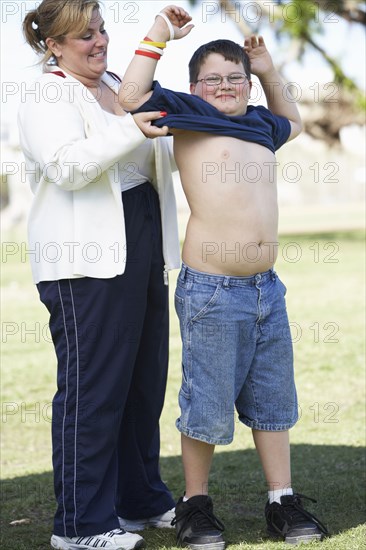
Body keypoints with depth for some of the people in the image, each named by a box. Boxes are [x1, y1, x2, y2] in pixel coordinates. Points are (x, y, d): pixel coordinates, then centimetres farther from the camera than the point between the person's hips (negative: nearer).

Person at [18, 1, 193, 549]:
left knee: (145, 380, 14)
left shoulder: (117, 86, 18)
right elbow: (68, 166, -24)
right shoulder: (48, 98, -7)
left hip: (141, 252, 9)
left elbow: (153, 158, 31)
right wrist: (132, 130, -30)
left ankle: (142, 500, 27)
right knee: (92, 387, -6)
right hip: (86, 262, -9)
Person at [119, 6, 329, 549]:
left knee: (273, 399, 12)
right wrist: (159, 33, -7)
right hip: (211, 291, -6)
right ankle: (195, 504, 18)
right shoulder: (188, 118, -1)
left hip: (266, 287, 6)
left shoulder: (260, 126, 15)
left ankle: (283, 502, 23)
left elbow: (291, 122, 37)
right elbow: (131, 96, -14)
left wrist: (268, 71, 26)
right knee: (208, 404, 1)